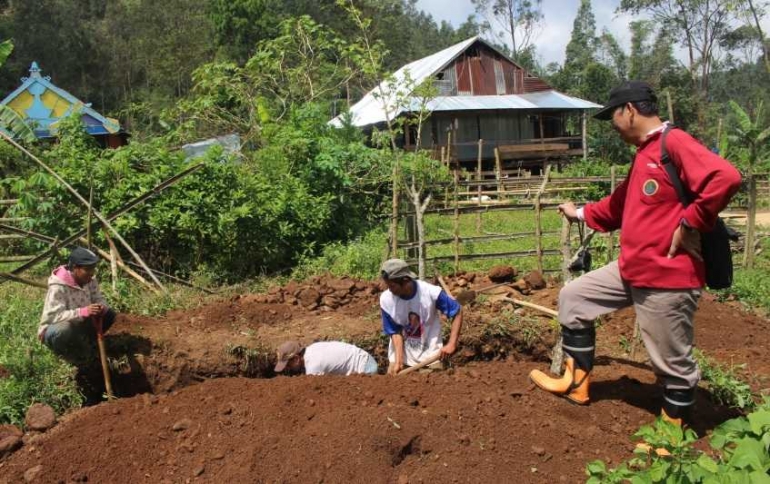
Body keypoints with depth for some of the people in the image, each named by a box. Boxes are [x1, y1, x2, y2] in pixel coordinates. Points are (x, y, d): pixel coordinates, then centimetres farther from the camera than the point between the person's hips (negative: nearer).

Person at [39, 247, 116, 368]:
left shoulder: (90, 280, -9)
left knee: (109, 314, -8)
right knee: (65, 329, -41)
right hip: (53, 330, -7)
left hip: (78, 326, 7)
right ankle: (75, 356, -8)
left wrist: (102, 307, -29)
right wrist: (83, 312, -46)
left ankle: (85, 345, 7)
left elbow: (98, 299, -4)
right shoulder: (58, 287, -29)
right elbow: (54, 316, -35)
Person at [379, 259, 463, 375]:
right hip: (401, 350, 1)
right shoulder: (386, 299, -16)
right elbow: (395, 332, -9)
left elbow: (457, 312, -10)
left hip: (429, 350, -1)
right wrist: (398, 361, -19)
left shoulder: (431, 292, -21)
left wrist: (452, 344, -18)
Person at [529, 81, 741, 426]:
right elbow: (621, 204, 28)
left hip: (668, 278, -10)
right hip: (631, 270, 10)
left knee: (673, 363, 4)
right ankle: (576, 382, 24)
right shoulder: (644, 153, 17)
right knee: (573, 297, 15)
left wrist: (688, 224, -22)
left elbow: (725, 177, -29)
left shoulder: (674, 143, -15)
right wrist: (581, 214, 34)